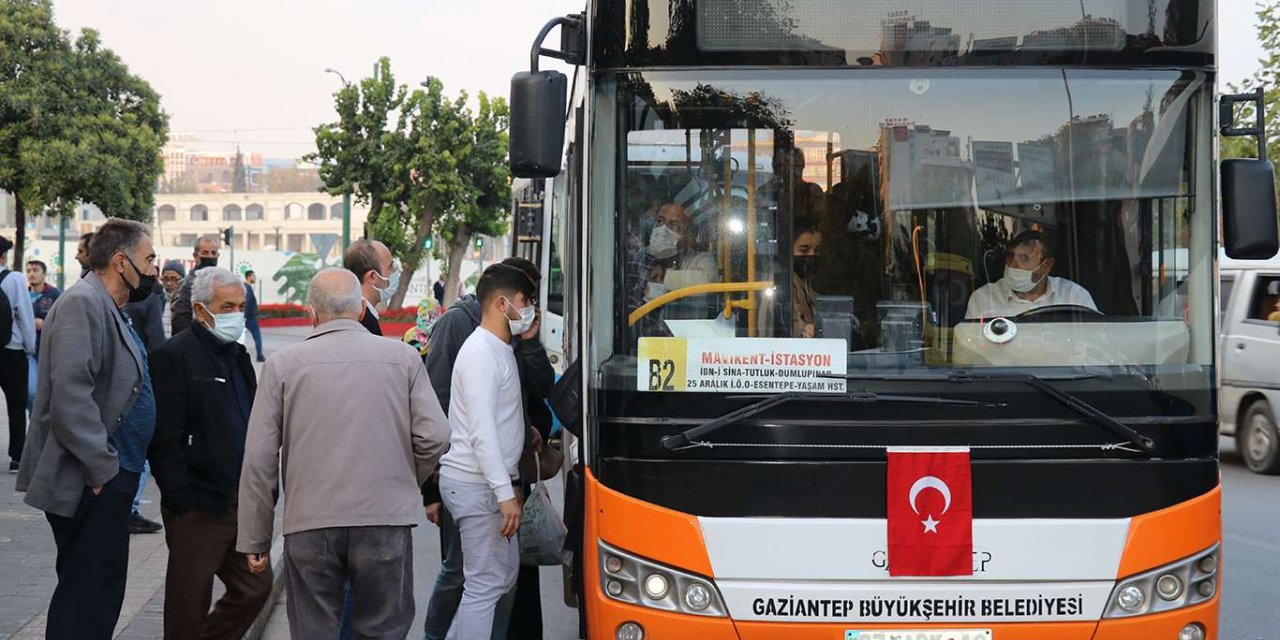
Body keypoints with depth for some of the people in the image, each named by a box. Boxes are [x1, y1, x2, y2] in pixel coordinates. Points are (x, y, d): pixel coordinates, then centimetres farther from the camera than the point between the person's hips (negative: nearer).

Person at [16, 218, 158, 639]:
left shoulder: (108, 308, 16)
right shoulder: (82, 304, -15)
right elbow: (70, 396, -24)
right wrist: (101, 467, -20)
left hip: (105, 478, 10)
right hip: (92, 485, -10)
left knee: (97, 594, 15)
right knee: (87, 603, -6)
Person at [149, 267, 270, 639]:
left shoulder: (238, 356, 15)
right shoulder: (173, 357, -10)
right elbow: (164, 441, -16)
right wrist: (183, 503, -19)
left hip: (242, 503, 8)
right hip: (199, 508, -8)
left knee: (255, 587, 11)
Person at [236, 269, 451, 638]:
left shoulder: (282, 365, 2)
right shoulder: (403, 358, 2)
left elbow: (259, 459, 1)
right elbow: (434, 437, -2)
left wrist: (254, 539, 8)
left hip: (309, 525, 0)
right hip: (386, 521, 0)